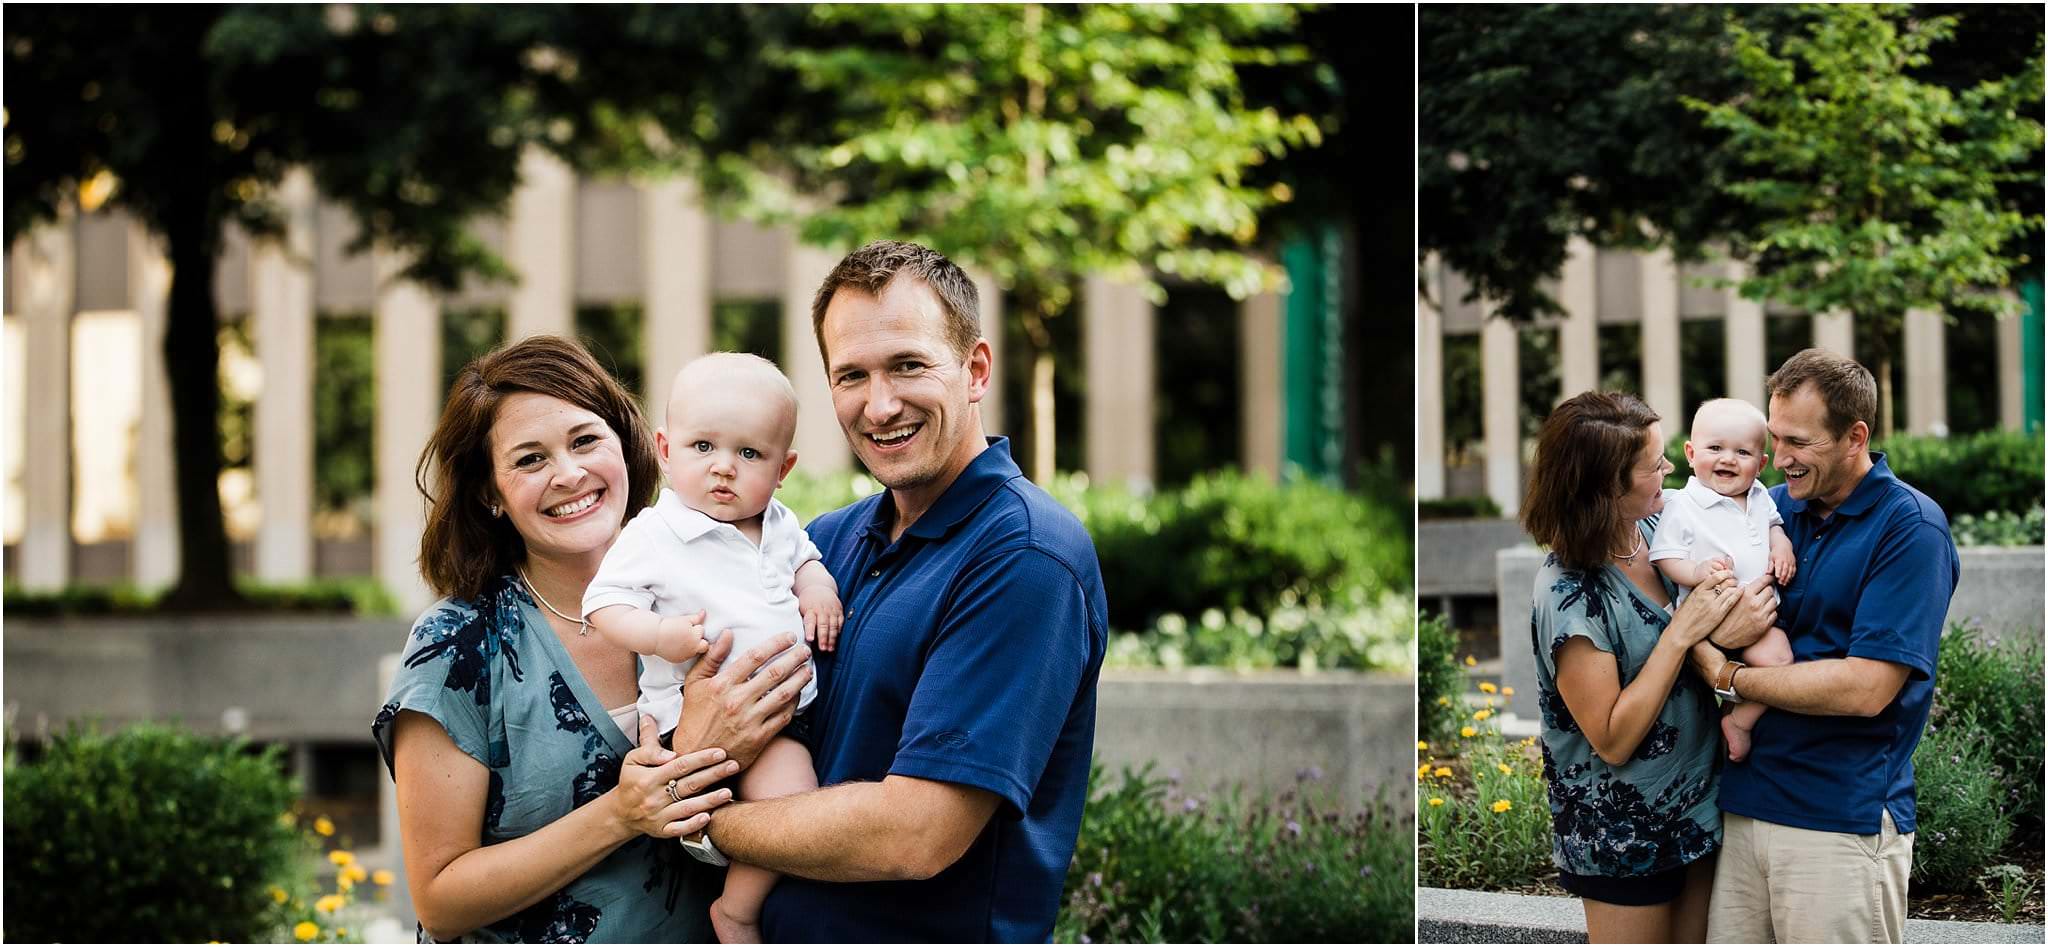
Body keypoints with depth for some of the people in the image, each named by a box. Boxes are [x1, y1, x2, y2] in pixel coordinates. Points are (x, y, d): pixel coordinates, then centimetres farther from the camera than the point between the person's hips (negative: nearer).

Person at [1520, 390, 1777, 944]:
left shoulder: (1661, 523, -6)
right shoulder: (1569, 595, -26)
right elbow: (1613, 740, -24)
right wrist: (1682, 632, -26)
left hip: (1698, 800, 7)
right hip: (1624, 830, -7)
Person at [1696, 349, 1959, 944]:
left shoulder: (1910, 527, -9)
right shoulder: (1775, 507, 10)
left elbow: (1866, 688, -17)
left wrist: (1729, 678, -10)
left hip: (1844, 822, -6)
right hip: (1743, 801, 6)